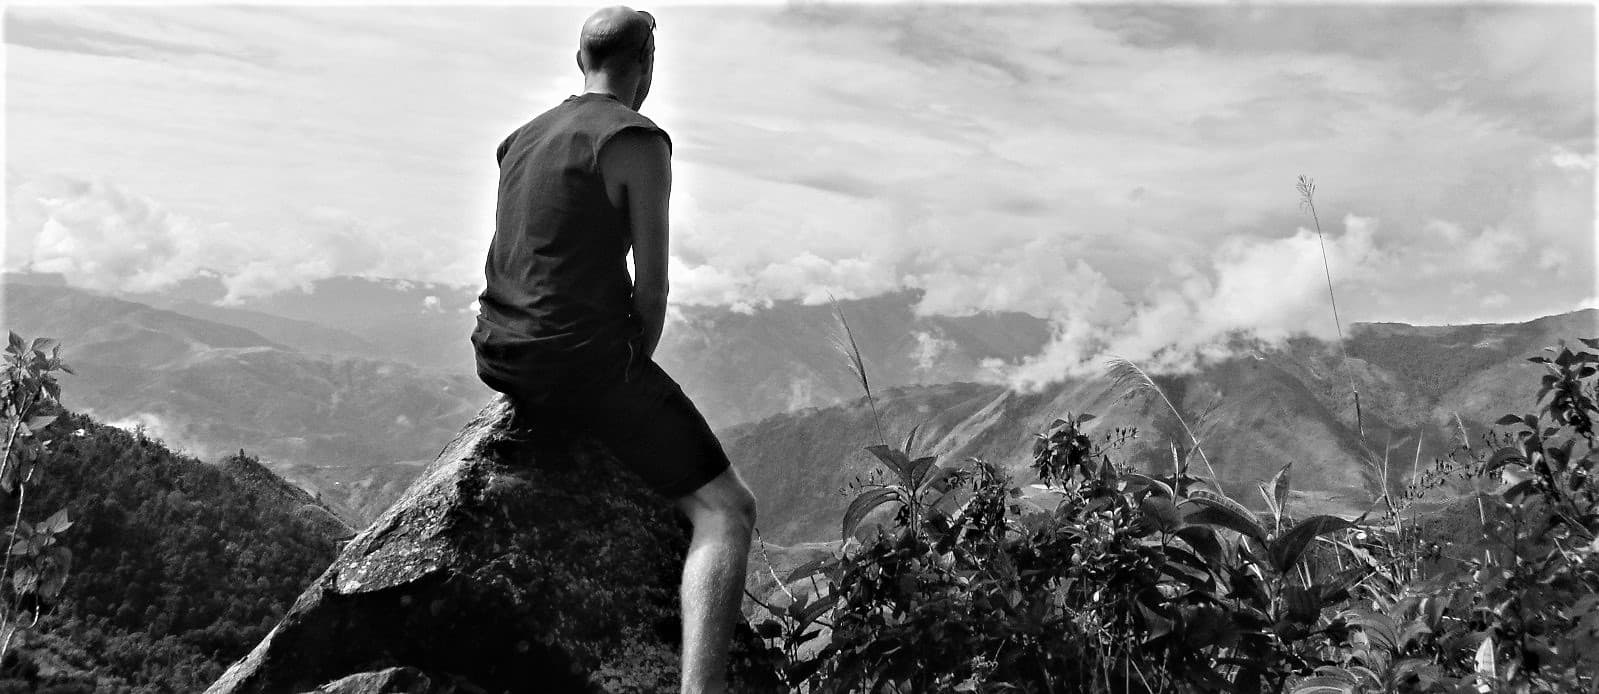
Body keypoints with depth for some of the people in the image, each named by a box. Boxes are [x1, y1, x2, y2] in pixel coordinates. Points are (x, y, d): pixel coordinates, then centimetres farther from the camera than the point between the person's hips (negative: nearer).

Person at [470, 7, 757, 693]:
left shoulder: (522, 138, 16)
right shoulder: (640, 141, -7)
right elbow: (651, 289, -10)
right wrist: (636, 366, 7)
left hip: (498, 355, 8)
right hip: (582, 359, -8)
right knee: (727, 510, -5)